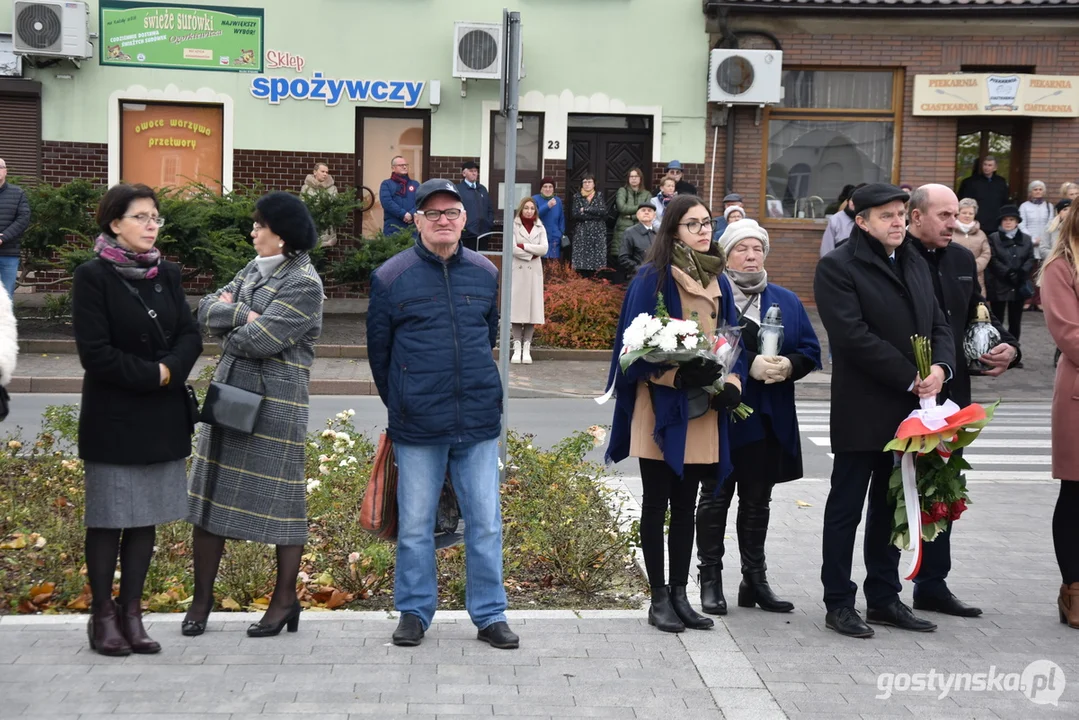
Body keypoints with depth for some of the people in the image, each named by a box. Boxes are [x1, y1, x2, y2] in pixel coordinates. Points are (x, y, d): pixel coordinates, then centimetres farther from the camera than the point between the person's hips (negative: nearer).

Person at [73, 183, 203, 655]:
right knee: (108, 519, 2)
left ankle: (131, 613, 18)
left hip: (162, 417, 5)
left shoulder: (167, 273, 8)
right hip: (113, 418, -5)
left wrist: (169, 370, -13)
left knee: (147, 519, 8)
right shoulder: (93, 276, -8)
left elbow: (190, 336, 5)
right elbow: (95, 353, -14)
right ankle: (103, 616, 13)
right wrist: (152, 374, -14)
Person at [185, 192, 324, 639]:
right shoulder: (254, 269, 14)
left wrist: (227, 326, -1)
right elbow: (207, 311, 5)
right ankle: (202, 598, 19)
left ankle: (285, 600, 16)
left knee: (280, 498, 2)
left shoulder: (304, 283, -11)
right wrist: (241, 314, -13)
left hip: (275, 402, -8)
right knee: (210, 492, 9)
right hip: (228, 392, 8)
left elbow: (260, 339, -20)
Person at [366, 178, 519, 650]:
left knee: (486, 523, 6)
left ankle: (489, 614, 18)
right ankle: (414, 612, 22)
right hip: (417, 427, -2)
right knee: (414, 526, 7)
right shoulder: (391, 277, -2)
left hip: (479, 421, 2)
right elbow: (379, 351, 7)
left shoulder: (485, 274, 6)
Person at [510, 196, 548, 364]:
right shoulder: (513, 226, 2)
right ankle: (517, 348, -3)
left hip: (534, 271, 3)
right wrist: (532, 254, -7)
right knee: (517, 307, -5)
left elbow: (544, 249, -2)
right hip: (518, 270, -3)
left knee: (532, 307, -1)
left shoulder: (540, 228, 11)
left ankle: (527, 348, 0)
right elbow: (513, 248, -9)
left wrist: (524, 246, -8)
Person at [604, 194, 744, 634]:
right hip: (661, 408, -6)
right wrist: (679, 373, -24)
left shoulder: (716, 280, 12)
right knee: (657, 504, 4)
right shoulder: (653, 279, -8)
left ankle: (679, 593, 20)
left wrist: (730, 383, -3)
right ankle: (659, 598, 12)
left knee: (685, 506, 12)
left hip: (702, 410, 6)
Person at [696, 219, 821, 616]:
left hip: (770, 419, 5)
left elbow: (810, 351, 8)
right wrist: (749, 363, -23)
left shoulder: (787, 301, 13)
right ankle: (710, 580, 13)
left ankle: (755, 579, 21)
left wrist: (788, 366, -12)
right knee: (715, 497, 4)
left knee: (758, 500, 12)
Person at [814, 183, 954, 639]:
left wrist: (940, 367, -8)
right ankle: (839, 603, 13)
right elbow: (854, 335, -18)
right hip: (862, 413, -7)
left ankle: (884, 597, 26)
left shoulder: (915, 264, 15)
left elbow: (939, 325, 13)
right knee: (846, 509, 4)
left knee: (891, 508, 15)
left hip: (909, 412, 7)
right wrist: (911, 378, -18)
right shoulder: (837, 267, -9)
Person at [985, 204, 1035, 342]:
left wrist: (1022, 273, -15)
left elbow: (1030, 259, 3)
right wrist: (1008, 273, -18)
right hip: (998, 285, -3)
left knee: (1015, 321, 7)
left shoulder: (1026, 239, 12)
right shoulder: (993, 238, 2)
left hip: (1019, 286, 3)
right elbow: (993, 260, -9)